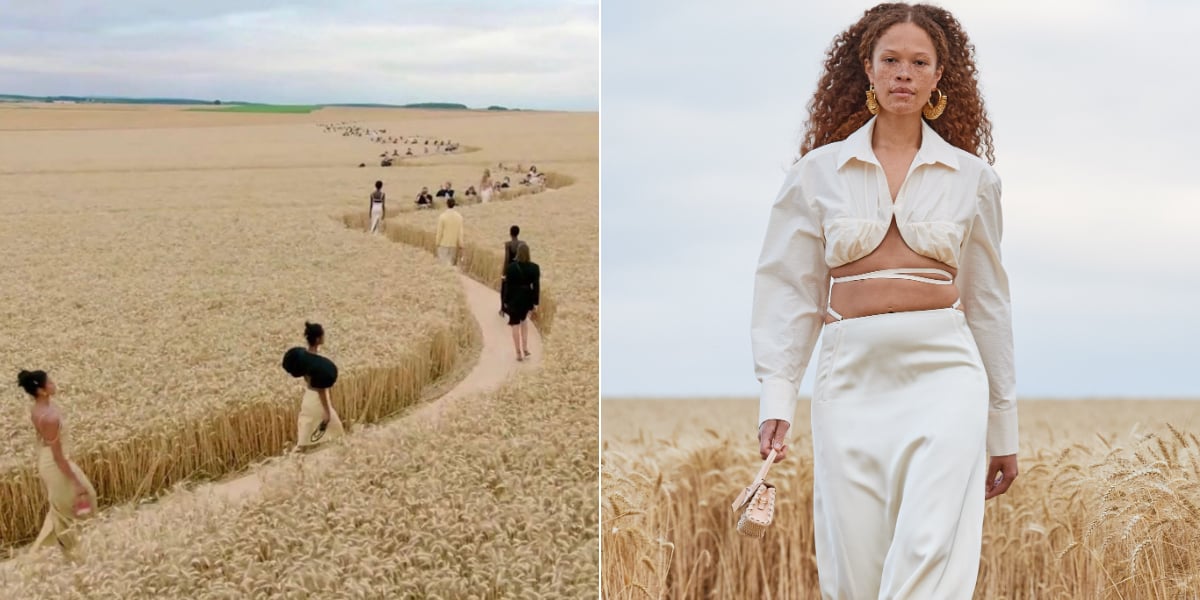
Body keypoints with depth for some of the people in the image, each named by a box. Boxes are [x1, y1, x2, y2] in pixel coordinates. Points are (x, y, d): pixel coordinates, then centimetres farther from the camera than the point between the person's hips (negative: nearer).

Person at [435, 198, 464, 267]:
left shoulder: (442, 216, -12)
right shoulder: (459, 216, -3)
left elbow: (439, 231, -8)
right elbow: (460, 231, 0)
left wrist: (437, 242, 4)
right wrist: (461, 245, 7)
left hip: (444, 244, -3)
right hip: (454, 244, 3)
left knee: (443, 262, -3)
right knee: (452, 263, 12)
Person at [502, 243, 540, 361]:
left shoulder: (511, 267, -11)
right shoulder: (534, 267, -7)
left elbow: (508, 285, -6)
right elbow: (536, 286, -6)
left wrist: (506, 301, 3)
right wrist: (535, 303, 0)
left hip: (514, 298, -3)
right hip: (527, 298, 3)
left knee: (516, 324, 5)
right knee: (523, 320, 26)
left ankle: (519, 353, 4)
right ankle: (525, 348, 18)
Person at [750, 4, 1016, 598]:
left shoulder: (971, 176, 9)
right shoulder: (819, 170, 8)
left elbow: (987, 302, 14)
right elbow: (788, 289, 7)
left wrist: (1002, 429, 15)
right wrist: (776, 398, -4)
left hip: (943, 371, -1)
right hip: (852, 372, 1)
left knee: (930, 551, -17)